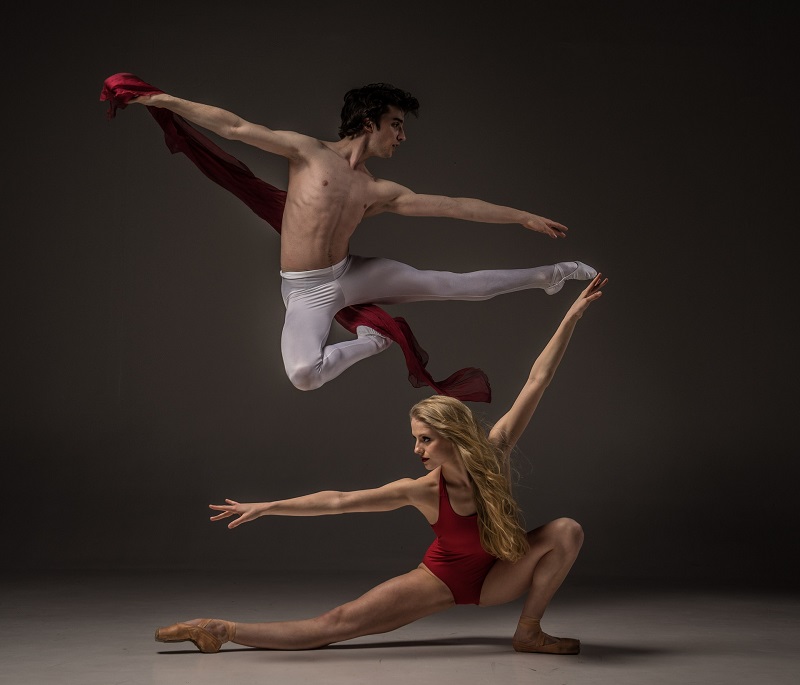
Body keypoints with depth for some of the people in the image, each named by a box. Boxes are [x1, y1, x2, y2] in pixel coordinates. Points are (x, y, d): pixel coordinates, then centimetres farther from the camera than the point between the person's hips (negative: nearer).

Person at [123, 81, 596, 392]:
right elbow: (235, 127, -11)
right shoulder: (309, 152, -7)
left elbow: (455, 206, 4)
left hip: (349, 276, 4)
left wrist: (524, 218, 4)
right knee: (303, 374, -34)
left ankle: (545, 276, 18)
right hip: (307, 292, -4)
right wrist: (165, 100, -16)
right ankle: (371, 341, -8)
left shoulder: (380, 193, 3)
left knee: (456, 285, 0)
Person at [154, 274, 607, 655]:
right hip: (442, 580, -2)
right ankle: (222, 631, -9)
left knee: (567, 531, -21)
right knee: (335, 624, -15)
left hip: (495, 579, 3)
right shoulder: (424, 490, -25)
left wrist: (574, 314, -20)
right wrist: (265, 508, -26)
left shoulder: (494, 453, -22)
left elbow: (538, 381, -21)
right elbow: (337, 501, -23)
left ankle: (530, 632, -9)